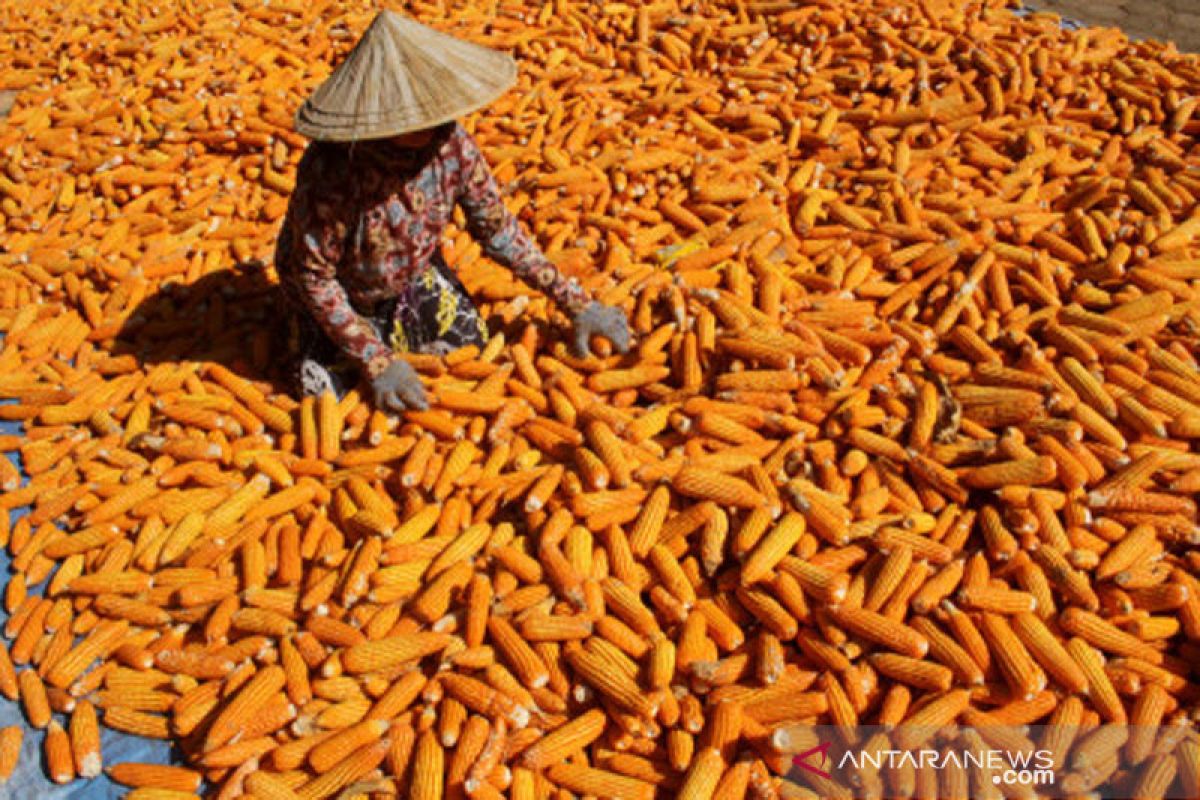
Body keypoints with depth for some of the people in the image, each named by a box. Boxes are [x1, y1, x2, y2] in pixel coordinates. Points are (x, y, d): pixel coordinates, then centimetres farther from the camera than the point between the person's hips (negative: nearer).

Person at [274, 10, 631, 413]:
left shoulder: (450, 143, -24)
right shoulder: (332, 170, -38)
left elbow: (498, 230, -12)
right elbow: (314, 278, -27)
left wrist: (576, 304, -15)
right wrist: (377, 363, -30)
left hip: (414, 276, 4)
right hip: (341, 293, -3)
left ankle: (390, 330, 23)